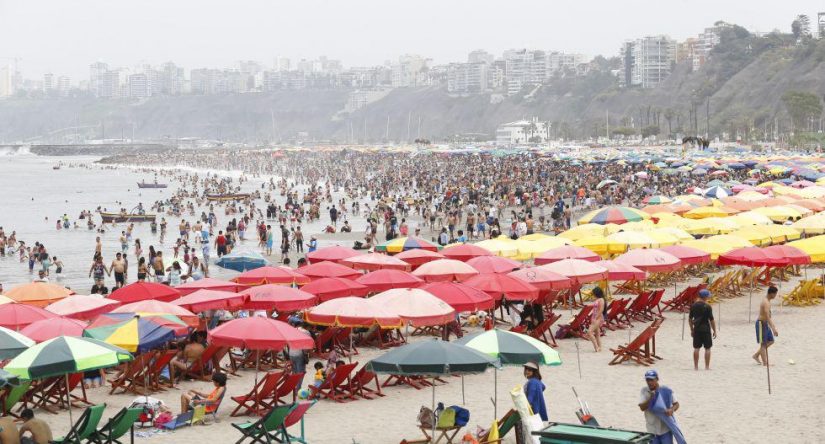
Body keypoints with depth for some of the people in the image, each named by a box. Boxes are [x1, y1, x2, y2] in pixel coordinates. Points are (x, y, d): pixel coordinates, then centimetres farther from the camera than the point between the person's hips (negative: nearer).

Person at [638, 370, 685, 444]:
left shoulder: (666, 391, -9)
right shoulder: (644, 391, -3)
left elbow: (676, 404, -3)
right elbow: (642, 407, -12)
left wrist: (672, 410, -25)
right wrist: (650, 398, -26)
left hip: (666, 428, -3)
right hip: (652, 429, 3)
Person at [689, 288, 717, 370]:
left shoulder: (693, 306, 4)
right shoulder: (707, 306, -12)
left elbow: (690, 319, 10)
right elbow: (711, 320, -11)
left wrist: (692, 330, 19)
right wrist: (714, 331, -3)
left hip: (696, 329, 4)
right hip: (706, 329, -4)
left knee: (696, 348, 9)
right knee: (707, 348, 4)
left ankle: (696, 366, 11)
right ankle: (707, 367, 4)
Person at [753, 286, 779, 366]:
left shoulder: (767, 301, 10)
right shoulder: (766, 303, -22)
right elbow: (767, 317, -28)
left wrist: (773, 326, 27)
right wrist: (773, 329, -31)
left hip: (765, 323, 10)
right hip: (761, 324, -10)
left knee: (770, 341, 14)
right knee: (763, 344, -3)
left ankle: (756, 355, 21)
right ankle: (765, 363, 2)